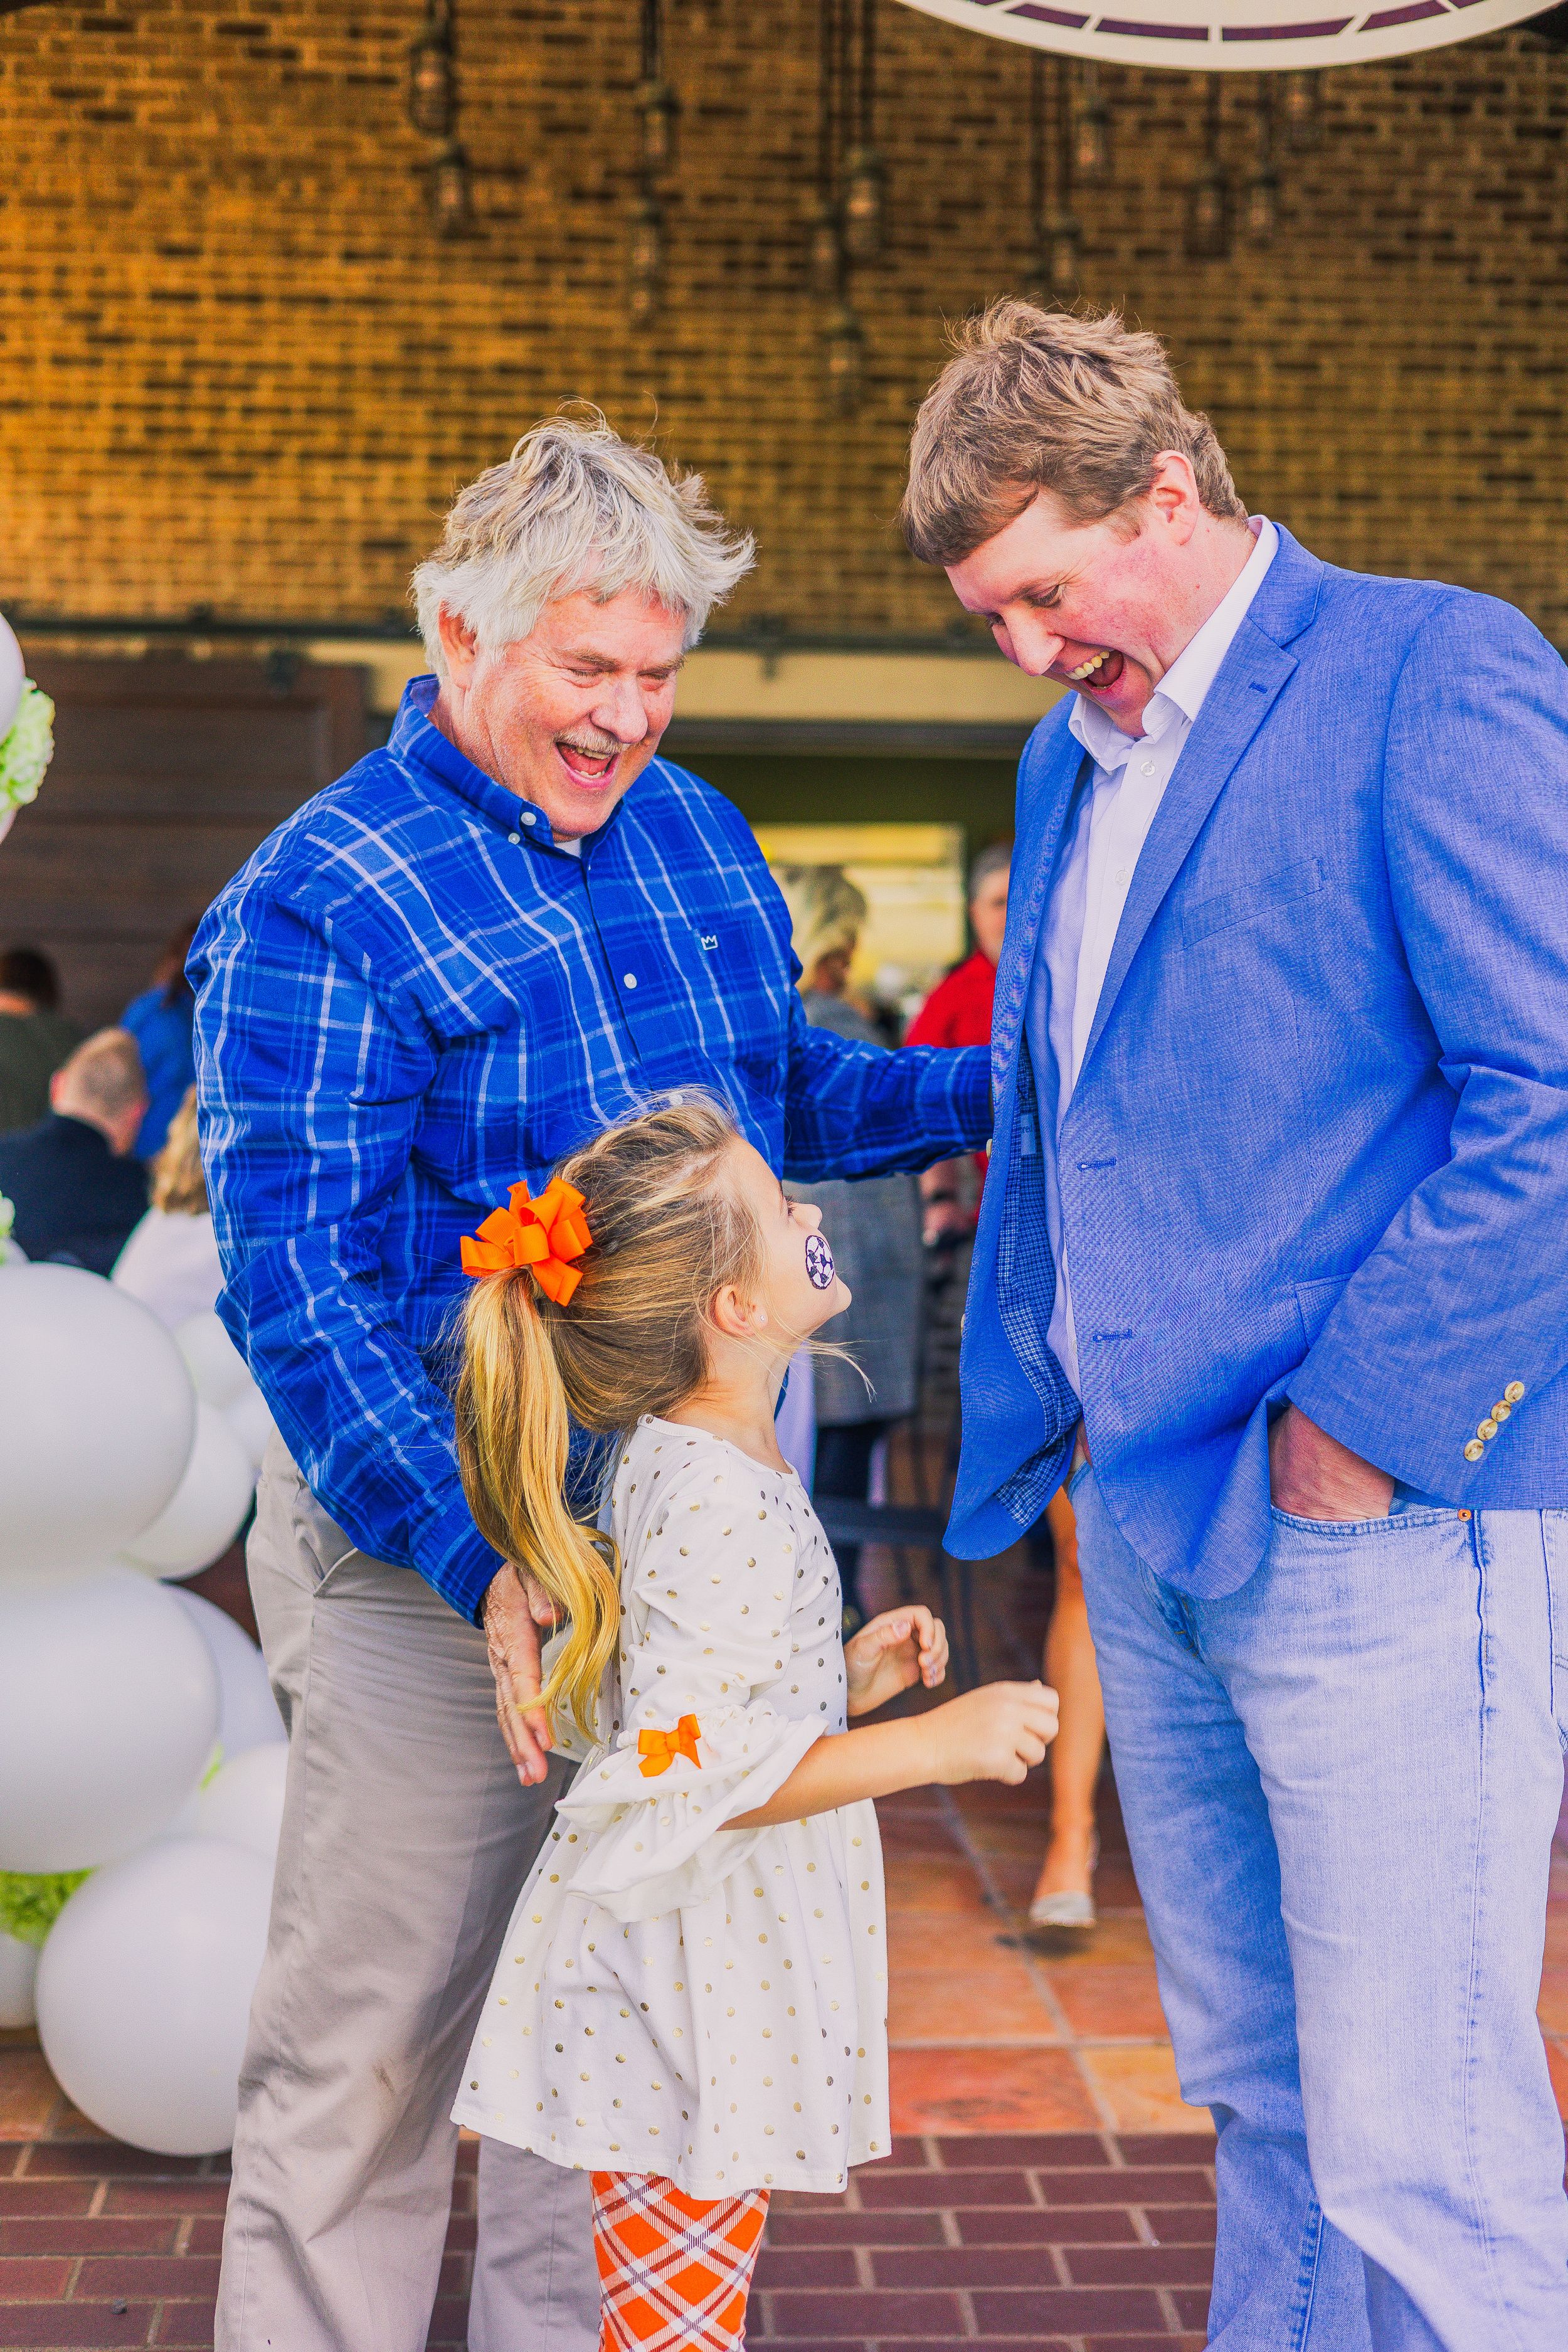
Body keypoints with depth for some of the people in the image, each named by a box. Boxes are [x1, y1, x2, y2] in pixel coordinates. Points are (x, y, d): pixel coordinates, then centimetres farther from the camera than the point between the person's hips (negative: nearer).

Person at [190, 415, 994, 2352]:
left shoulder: (695, 835, 8)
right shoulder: (315, 908, -13)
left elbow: (786, 1087, 22)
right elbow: (296, 1285, -19)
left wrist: (1001, 1084, 5)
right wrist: (483, 1567, -28)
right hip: (435, 1536, -6)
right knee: (378, 2030, 4)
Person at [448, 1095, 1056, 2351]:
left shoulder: (672, 1460, 8)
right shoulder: (722, 1505, -24)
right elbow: (695, 1777, -28)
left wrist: (845, 1682, 7)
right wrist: (930, 1745, -25)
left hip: (696, 1967, 10)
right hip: (685, 2001, -10)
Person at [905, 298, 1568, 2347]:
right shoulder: (1074, 755, 18)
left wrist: (1356, 1425, -13)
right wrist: (1033, 1428, 17)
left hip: (1384, 1520, -8)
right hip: (1150, 1523, 8)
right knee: (1259, 2100, 15)